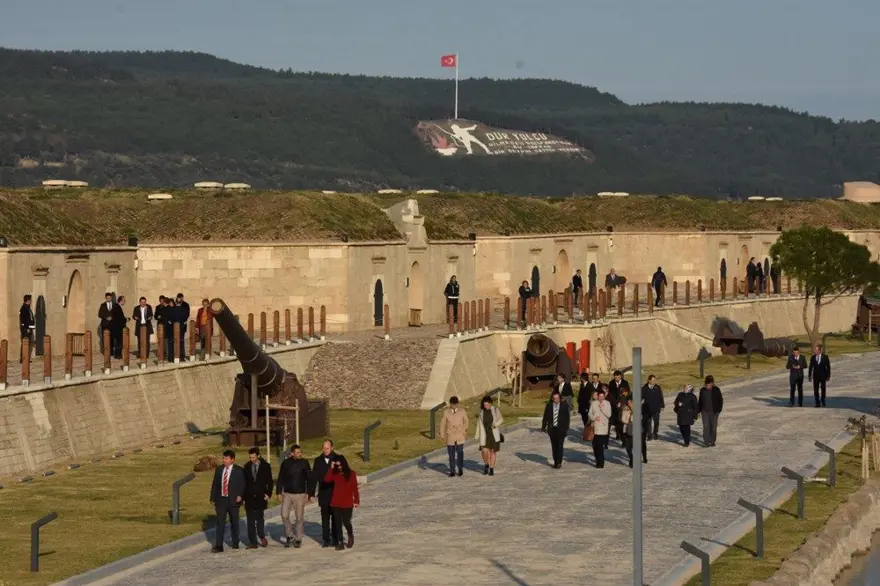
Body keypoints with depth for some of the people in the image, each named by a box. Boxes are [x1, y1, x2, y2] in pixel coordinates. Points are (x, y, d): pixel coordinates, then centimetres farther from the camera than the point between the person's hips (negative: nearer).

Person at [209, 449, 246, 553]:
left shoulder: (239, 471, -3)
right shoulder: (219, 469, 8)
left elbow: (242, 485, -4)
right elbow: (215, 485, 12)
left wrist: (240, 496, -19)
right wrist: (213, 499, 8)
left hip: (233, 500, -2)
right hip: (221, 500, 2)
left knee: (234, 522, 11)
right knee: (220, 522, -7)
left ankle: (235, 543, 27)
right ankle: (218, 546, -11)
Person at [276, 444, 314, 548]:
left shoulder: (304, 463, -3)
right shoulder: (286, 463, 0)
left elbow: (310, 479, 0)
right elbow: (280, 479, 7)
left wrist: (311, 494, -2)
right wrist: (278, 492, 2)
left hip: (300, 494, -1)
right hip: (287, 494, 1)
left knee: (300, 518, 2)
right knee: (284, 515, -8)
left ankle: (298, 539, 12)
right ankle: (289, 536, 10)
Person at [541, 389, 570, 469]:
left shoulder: (564, 405, -3)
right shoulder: (549, 405, 3)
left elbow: (568, 417, 0)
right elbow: (546, 416, 7)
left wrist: (566, 428, -4)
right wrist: (544, 427, 1)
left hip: (561, 429, -3)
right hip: (552, 429, 3)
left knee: (559, 446, -8)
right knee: (554, 446, 7)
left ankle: (559, 462, -5)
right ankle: (555, 462, 15)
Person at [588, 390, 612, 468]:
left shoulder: (607, 404, 1)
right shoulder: (594, 404, 7)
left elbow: (609, 415, -5)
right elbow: (590, 414, 9)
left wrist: (602, 408, -13)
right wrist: (594, 418, -11)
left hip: (603, 427, -3)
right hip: (595, 427, 3)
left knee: (601, 445, -9)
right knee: (595, 445, 6)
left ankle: (600, 462, -4)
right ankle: (598, 460, 27)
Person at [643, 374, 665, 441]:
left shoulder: (658, 388, 0)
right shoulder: (644, 388, -4)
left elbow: (661, 397, 4)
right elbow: (641, 397, 0)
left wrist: (662, 406, 3)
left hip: (656, 408, 1)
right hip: (648, 409, -1)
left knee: (656, 422, 9)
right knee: (648, 423, 3)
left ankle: (655, 434, 24)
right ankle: (649, 435, 11)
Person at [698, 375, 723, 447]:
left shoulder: (716, 390, -6)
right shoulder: (702, 390, 1)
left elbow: (720, 400, -1)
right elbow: (700, 401, 10)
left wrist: (718, 410, -7)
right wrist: (699, 411, 6)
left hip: (713, 412, -1)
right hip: (705, 411, 1)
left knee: (713, 427, 7)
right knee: (706, 427, -9)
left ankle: (712, 442, 19)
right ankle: (707, 442, -8)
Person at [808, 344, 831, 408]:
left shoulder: (825, 357, -4)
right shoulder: (813, 357, 3)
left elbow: (828, 366, -1)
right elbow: (811, 367, 6)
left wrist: (828, 376, -4)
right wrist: (809, 376, 3)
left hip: (823, 376, -2)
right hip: (816, 376, 2)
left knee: (823, 389, 4)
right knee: (815, 390, -2)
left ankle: (823, 402, 18)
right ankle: (817, 403, 4)